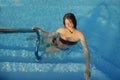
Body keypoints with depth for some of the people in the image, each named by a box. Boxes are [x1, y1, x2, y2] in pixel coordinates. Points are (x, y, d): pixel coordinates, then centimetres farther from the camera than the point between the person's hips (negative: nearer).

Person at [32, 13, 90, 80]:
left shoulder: (80, 35, -39)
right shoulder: (62, 30, -37)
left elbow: (86, 51, -41)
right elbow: (49, 35, -19)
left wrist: (87, 70, -50)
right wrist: (40, 30, -37)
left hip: (62, 49, 1)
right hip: (55, 42, -1)